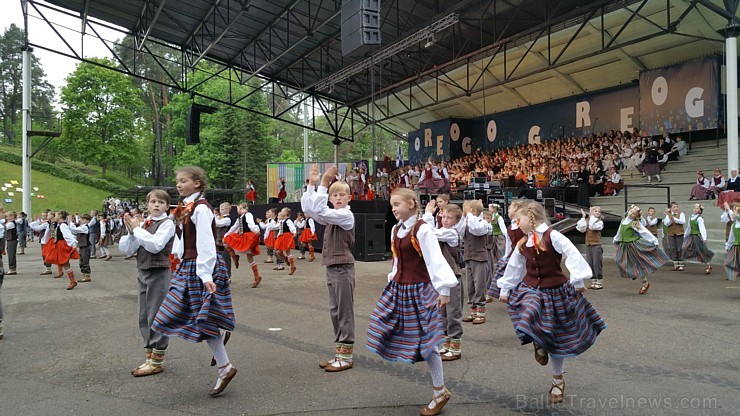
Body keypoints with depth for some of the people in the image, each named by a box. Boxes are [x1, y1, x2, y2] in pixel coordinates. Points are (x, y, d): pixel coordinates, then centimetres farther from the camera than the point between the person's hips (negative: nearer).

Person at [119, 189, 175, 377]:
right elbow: (126, 249, 8)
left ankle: (157, 361, 10)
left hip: (158, 273, -7)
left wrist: (137, 229, -14)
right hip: (143, 272, 7)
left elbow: (156, 245, -23)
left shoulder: (167, 223, -7)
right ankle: (149, 357, 25)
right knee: (144, 317, 13)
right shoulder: (143, 223, 10)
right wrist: (131, 231, -8)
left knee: (157, 317, -1)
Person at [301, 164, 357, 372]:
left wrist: (323, 184, -25)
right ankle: (340, 353, 21)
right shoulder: (331, 215, 13)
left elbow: (320, 211, -26)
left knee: (345, 312, -1)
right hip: (331, 267, 9)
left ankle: (346, 356, 7)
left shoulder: (346, 215, -12)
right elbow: (308, 208, 6)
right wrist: (312, 183, -1)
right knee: (335, 312, 12)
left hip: (343, 267, -9)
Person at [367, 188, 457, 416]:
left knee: (426, 341, -1)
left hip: (419, 290, -8)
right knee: (387, 332, 8)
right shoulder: (396, 230, 8)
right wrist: (393, 281, 18)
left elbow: (435, 260, -20)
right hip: (398, 288, 8)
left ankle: (440, 393, 17)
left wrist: (443, 289, -23)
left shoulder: (422, 229, -16)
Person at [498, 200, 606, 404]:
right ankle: (538, 344, 9)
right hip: (530, 290, 3)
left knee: (556, 338, 8)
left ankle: (558, 380, 30)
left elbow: (572, 255, -21)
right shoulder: (522, 245, 4)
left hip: (556, 292, -3)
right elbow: (513, 268, 14)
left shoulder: (553, 236, -13)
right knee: (528, 318, -28)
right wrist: (505, 290, 22)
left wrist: (577, 281, -24)